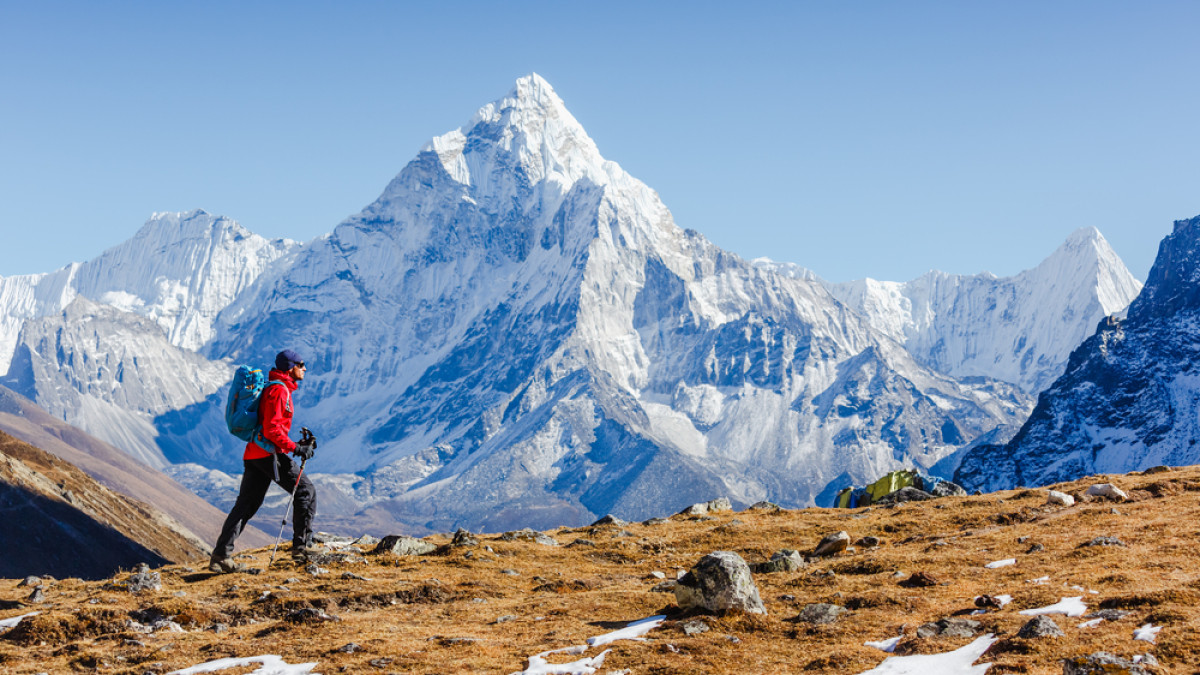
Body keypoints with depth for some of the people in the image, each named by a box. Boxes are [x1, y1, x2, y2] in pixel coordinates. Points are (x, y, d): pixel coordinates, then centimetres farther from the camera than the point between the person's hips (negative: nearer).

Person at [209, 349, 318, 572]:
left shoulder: (275, 388, 23)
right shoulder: (279, 390, -10)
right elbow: (272, 429, -19)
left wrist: (298, 444, 18)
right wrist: (296, 448, -18)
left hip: (253, 453, 10)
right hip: (269, 453, -10)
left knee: (246, 504, 7)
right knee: (305, 491, -3)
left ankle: (221, 555, 3)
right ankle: (302, 546, -4)